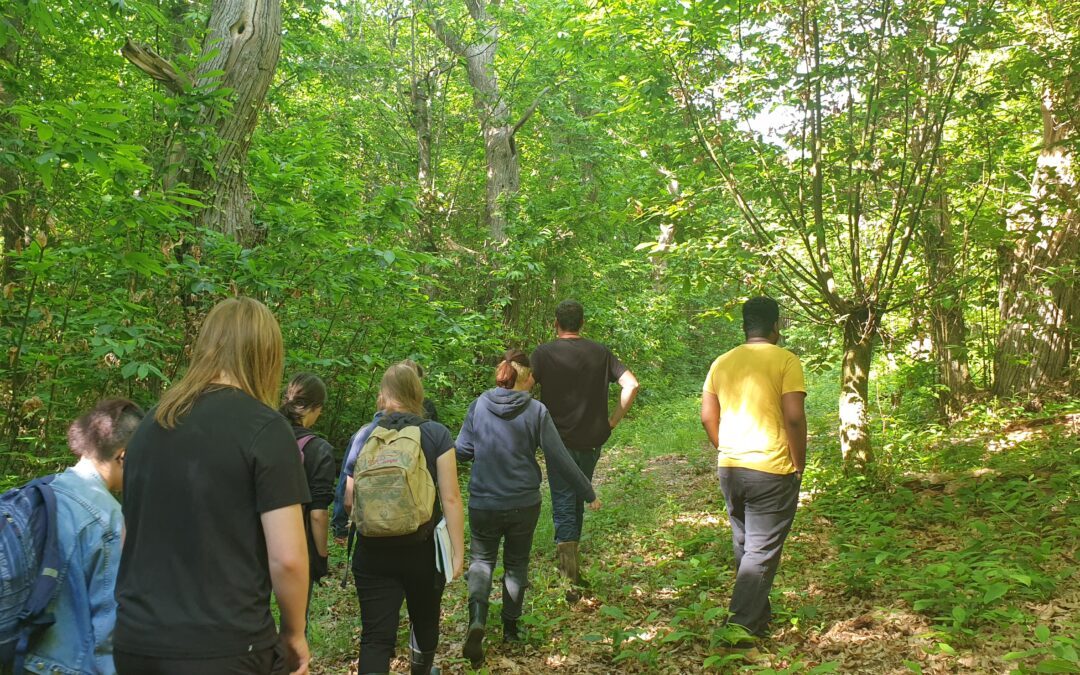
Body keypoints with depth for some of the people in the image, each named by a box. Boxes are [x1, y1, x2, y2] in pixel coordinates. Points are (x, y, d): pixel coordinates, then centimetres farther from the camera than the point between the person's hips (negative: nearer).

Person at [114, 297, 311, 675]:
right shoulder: (263, 427, -12)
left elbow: (132, 539, 16)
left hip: (135, 640, 6)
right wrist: (294, 634, 0)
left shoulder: (149, 425, 8)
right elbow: (286, 557, -16)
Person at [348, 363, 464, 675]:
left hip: (373, 552, 0)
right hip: (422, 549, 0)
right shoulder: (437, 434, -7)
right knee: (425, 617, 25)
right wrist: (458, 552, -4)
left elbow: (349, 497, -4)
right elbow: (450, 498, -10)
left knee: (375, 635, 3)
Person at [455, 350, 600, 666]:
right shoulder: (536, 411, -11)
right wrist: (588, 493, 2)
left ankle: (477, 620, -7)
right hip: (524, 504, 0)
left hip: (483, 503, 1)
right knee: (516, 563, 19)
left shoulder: (479, 406, -7)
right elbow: (560, 460, -8)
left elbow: (462, 451, -2)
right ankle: (510, 626, 31)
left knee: (482, 558, 16)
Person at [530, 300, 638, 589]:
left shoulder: (544, 353, -7)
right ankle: (571, 565, 35)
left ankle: (569, 581, -7)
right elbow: (631, 384, -4)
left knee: (563, 506, 1)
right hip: (591, 441, 4)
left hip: (559, 442, -4)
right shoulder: (600, 353, 3)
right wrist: (614, 420, 2)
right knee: (578, 502, 21)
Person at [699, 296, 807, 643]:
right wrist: (799, 464, -5)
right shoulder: (785, 360, -9)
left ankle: (759, 614, 32)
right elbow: (794, 417, -15)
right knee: (762, 551, 1)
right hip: (771, 470, -6)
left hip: (729, 468, 6)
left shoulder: (721, 363, 8)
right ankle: (741, 624, -3)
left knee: (744, 545, 19)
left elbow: (708, 417, 8)